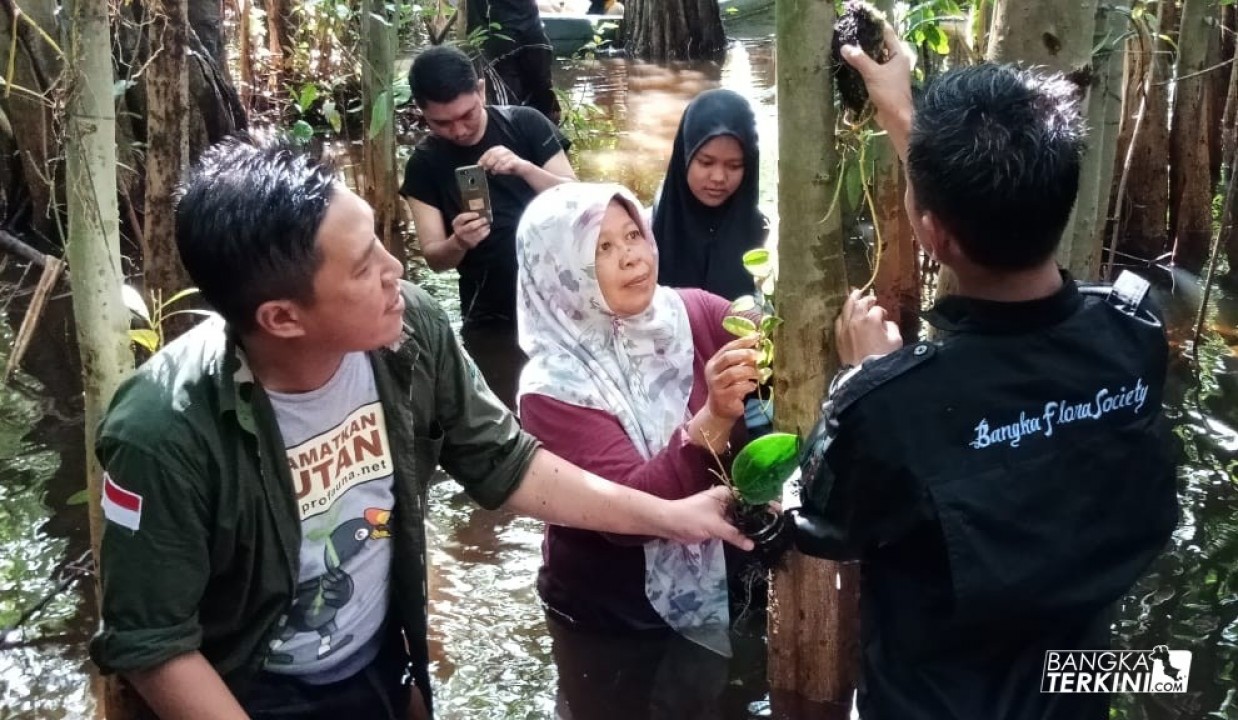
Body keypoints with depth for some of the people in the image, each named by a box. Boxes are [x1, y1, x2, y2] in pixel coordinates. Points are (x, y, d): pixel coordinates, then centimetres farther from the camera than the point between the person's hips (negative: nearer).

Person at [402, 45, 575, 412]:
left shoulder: (525, 125, -4)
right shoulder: (424, 164, -1)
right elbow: (434, 257, -2)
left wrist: (524, 168, -24)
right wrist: (458, 243, -24)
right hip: (491, 320, 1)